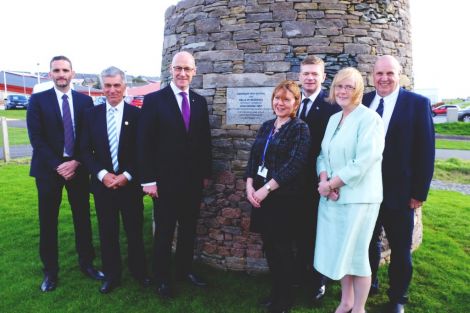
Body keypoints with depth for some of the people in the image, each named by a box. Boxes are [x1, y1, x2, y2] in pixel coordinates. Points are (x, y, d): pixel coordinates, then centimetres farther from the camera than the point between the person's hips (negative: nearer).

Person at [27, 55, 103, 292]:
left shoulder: (85, 101, 5)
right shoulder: (38, 100, 0)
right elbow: (36, 138, -7)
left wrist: (76, 162, -9)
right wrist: (57, 165, -14)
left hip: (77, 167, 2)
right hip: (48, 168, -1)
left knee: (82, 218, 8)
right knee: (48, 221, 6)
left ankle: (86, 263, 22)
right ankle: (50, 270, 20)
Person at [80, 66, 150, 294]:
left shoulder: (137, 114, -3)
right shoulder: (92, 114, 4)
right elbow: (85, 150, 2)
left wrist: (127, 175, -12)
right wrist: (102, 174, -10)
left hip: (130, 183, -2)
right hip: (103, 183, 2)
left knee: (134, 230, 9)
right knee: (107, 232, 11)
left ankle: (139, 271, 28)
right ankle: (112, 275, 28)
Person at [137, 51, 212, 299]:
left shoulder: (200, 101, 7)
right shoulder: (154, 100, -6)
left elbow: (205, 140, 11)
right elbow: (144, 143, -9)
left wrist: (206, 173, 9)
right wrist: (148, 180, -12)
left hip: (193, 180, 4)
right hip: (165, 180, -4)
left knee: (189, 230, 16)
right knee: (164, 232, 10)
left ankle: (185, 270, 35)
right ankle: (162, 279, 27)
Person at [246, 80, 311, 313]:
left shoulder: (300, 128, -7)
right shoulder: (266, 126, 11)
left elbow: (295, 165, -17)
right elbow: (253, 158, 10)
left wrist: (266, 189, -20)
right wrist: (249, 186, -5)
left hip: (285, 197, -5)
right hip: (260, 195, 6)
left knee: (282, 247, 6)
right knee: (269, 246, 14)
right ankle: (275, 291, 33)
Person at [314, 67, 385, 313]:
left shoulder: (369, 118, -10)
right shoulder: (333, 118, 12)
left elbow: (362, 162, -19)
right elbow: (323, 154, 11)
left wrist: (331, 184, -14)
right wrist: (324, 179, -8)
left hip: (358, 197, -6)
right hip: (331, 197, 7)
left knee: (356, 254, 5)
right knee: (339, 251, 16)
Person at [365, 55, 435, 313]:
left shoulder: (418, 103, -5)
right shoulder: (363, 102, 3)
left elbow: (426, 150, -6)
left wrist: (419, 192, -9)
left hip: (399, 191, -2)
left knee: (400, 248, 13)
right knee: (369, 241, 18)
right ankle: (368, 285, 41)